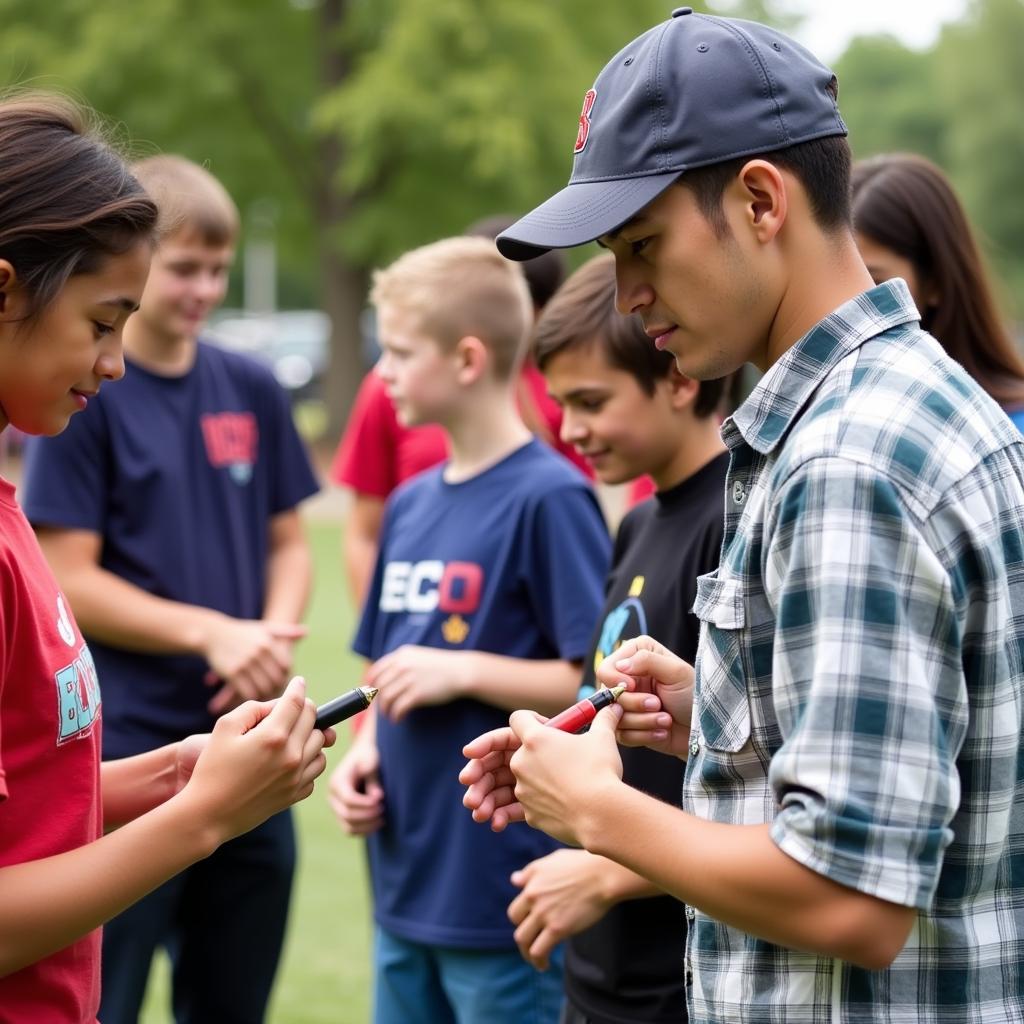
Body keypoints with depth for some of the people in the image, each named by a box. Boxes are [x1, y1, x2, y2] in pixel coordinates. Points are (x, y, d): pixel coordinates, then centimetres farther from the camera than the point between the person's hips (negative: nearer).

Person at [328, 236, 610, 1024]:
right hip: (406, 883, 8)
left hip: (505, 894, -7)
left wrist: (464, 671, -18)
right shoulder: (409, 504, 10)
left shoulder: (549, 496, -13)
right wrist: (362, 753, 2)